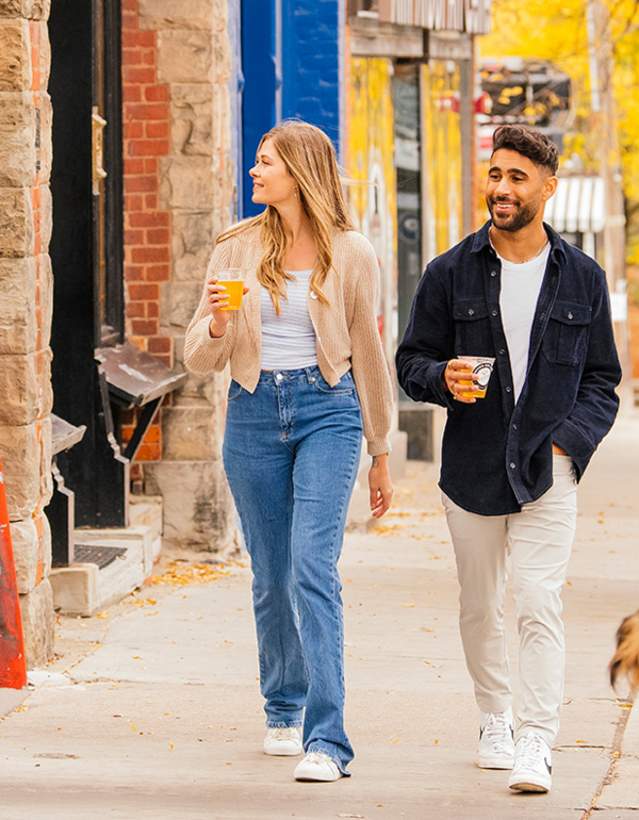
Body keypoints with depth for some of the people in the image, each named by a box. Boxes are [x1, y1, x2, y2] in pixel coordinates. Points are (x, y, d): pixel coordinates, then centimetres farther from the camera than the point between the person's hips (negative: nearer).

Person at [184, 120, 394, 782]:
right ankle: (283, 712, 33)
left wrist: (380, 455, 13)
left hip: (327, 410, -3)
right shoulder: (237, 249, 5)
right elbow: (199, 357, 5)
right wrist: (217, 322, -18)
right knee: (272, 577, 10)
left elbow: (368, 355, 8)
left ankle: (326, 741, -20)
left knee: (313, 567, -17)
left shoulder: (350, 255, 0)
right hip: (254, 412, 3)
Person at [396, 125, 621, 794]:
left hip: (548, 469, -2)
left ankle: (536, 745, -14)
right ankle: (494, 721, 30)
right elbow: (412, 362, 8)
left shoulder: (582, 279, 5)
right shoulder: (450, 274, 4)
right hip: (471, 467, 2)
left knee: (540, 605, -12)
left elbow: (601, 380, 10)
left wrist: (570, 439, -6)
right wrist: (443, 378, -14)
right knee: (479, 608, 11)